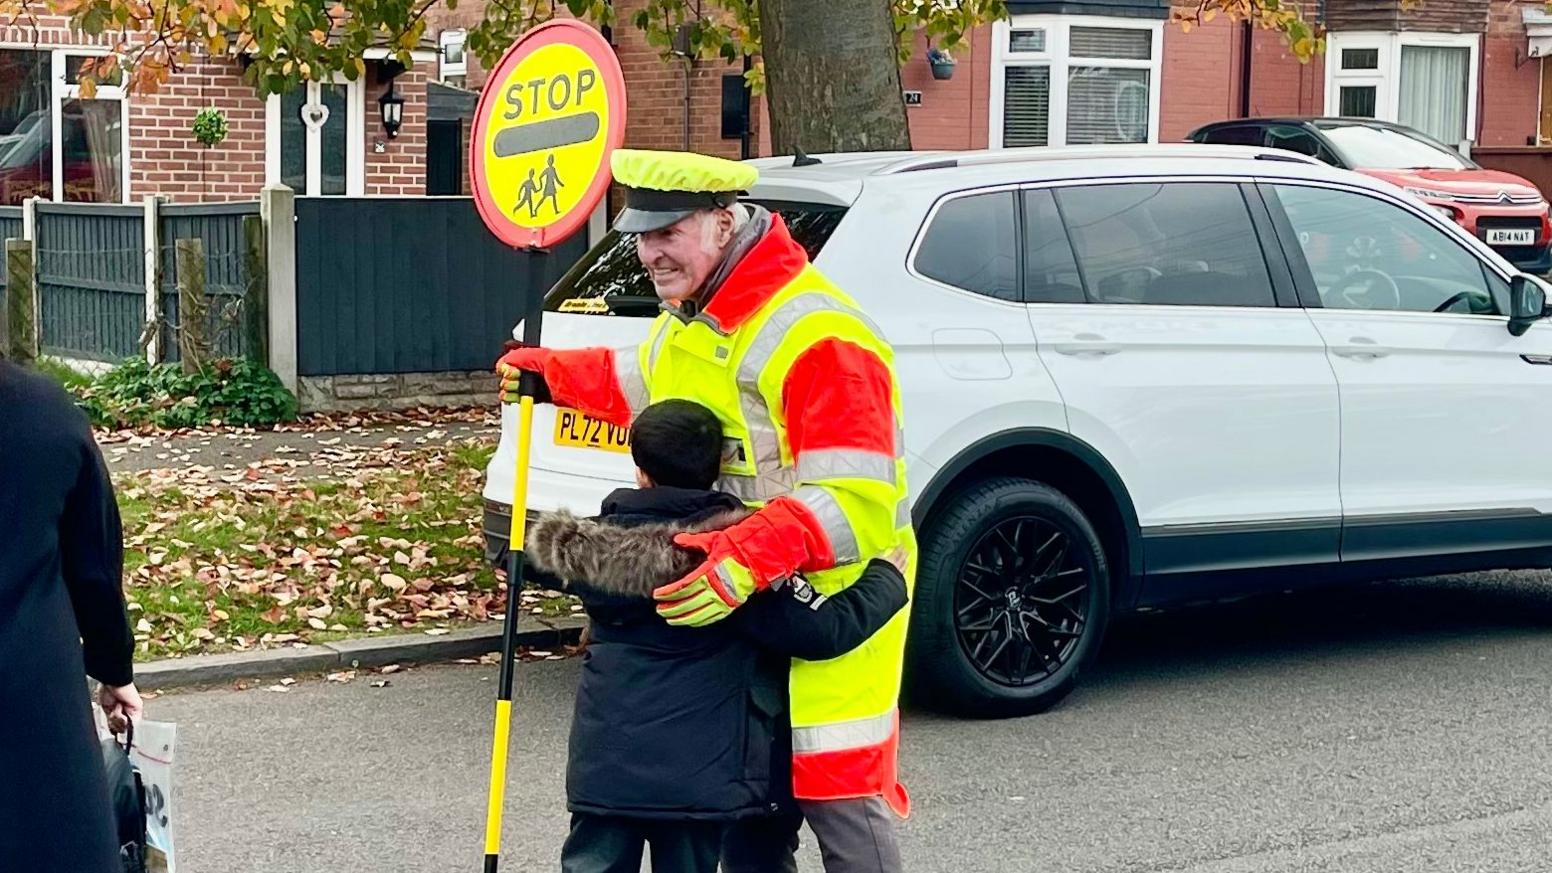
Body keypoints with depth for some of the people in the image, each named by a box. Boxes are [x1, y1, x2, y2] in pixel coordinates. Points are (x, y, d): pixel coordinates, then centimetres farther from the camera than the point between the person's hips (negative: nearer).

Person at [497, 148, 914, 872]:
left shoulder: (817, 338, -24)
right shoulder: (691, 316, 8)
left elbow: (853, 500, -30)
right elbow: (641, 382, 33)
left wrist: (749, 560, -40)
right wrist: (548, 375, 27)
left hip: (829, 610, -9)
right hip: (734, 602, 9)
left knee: (839, 799, -6)